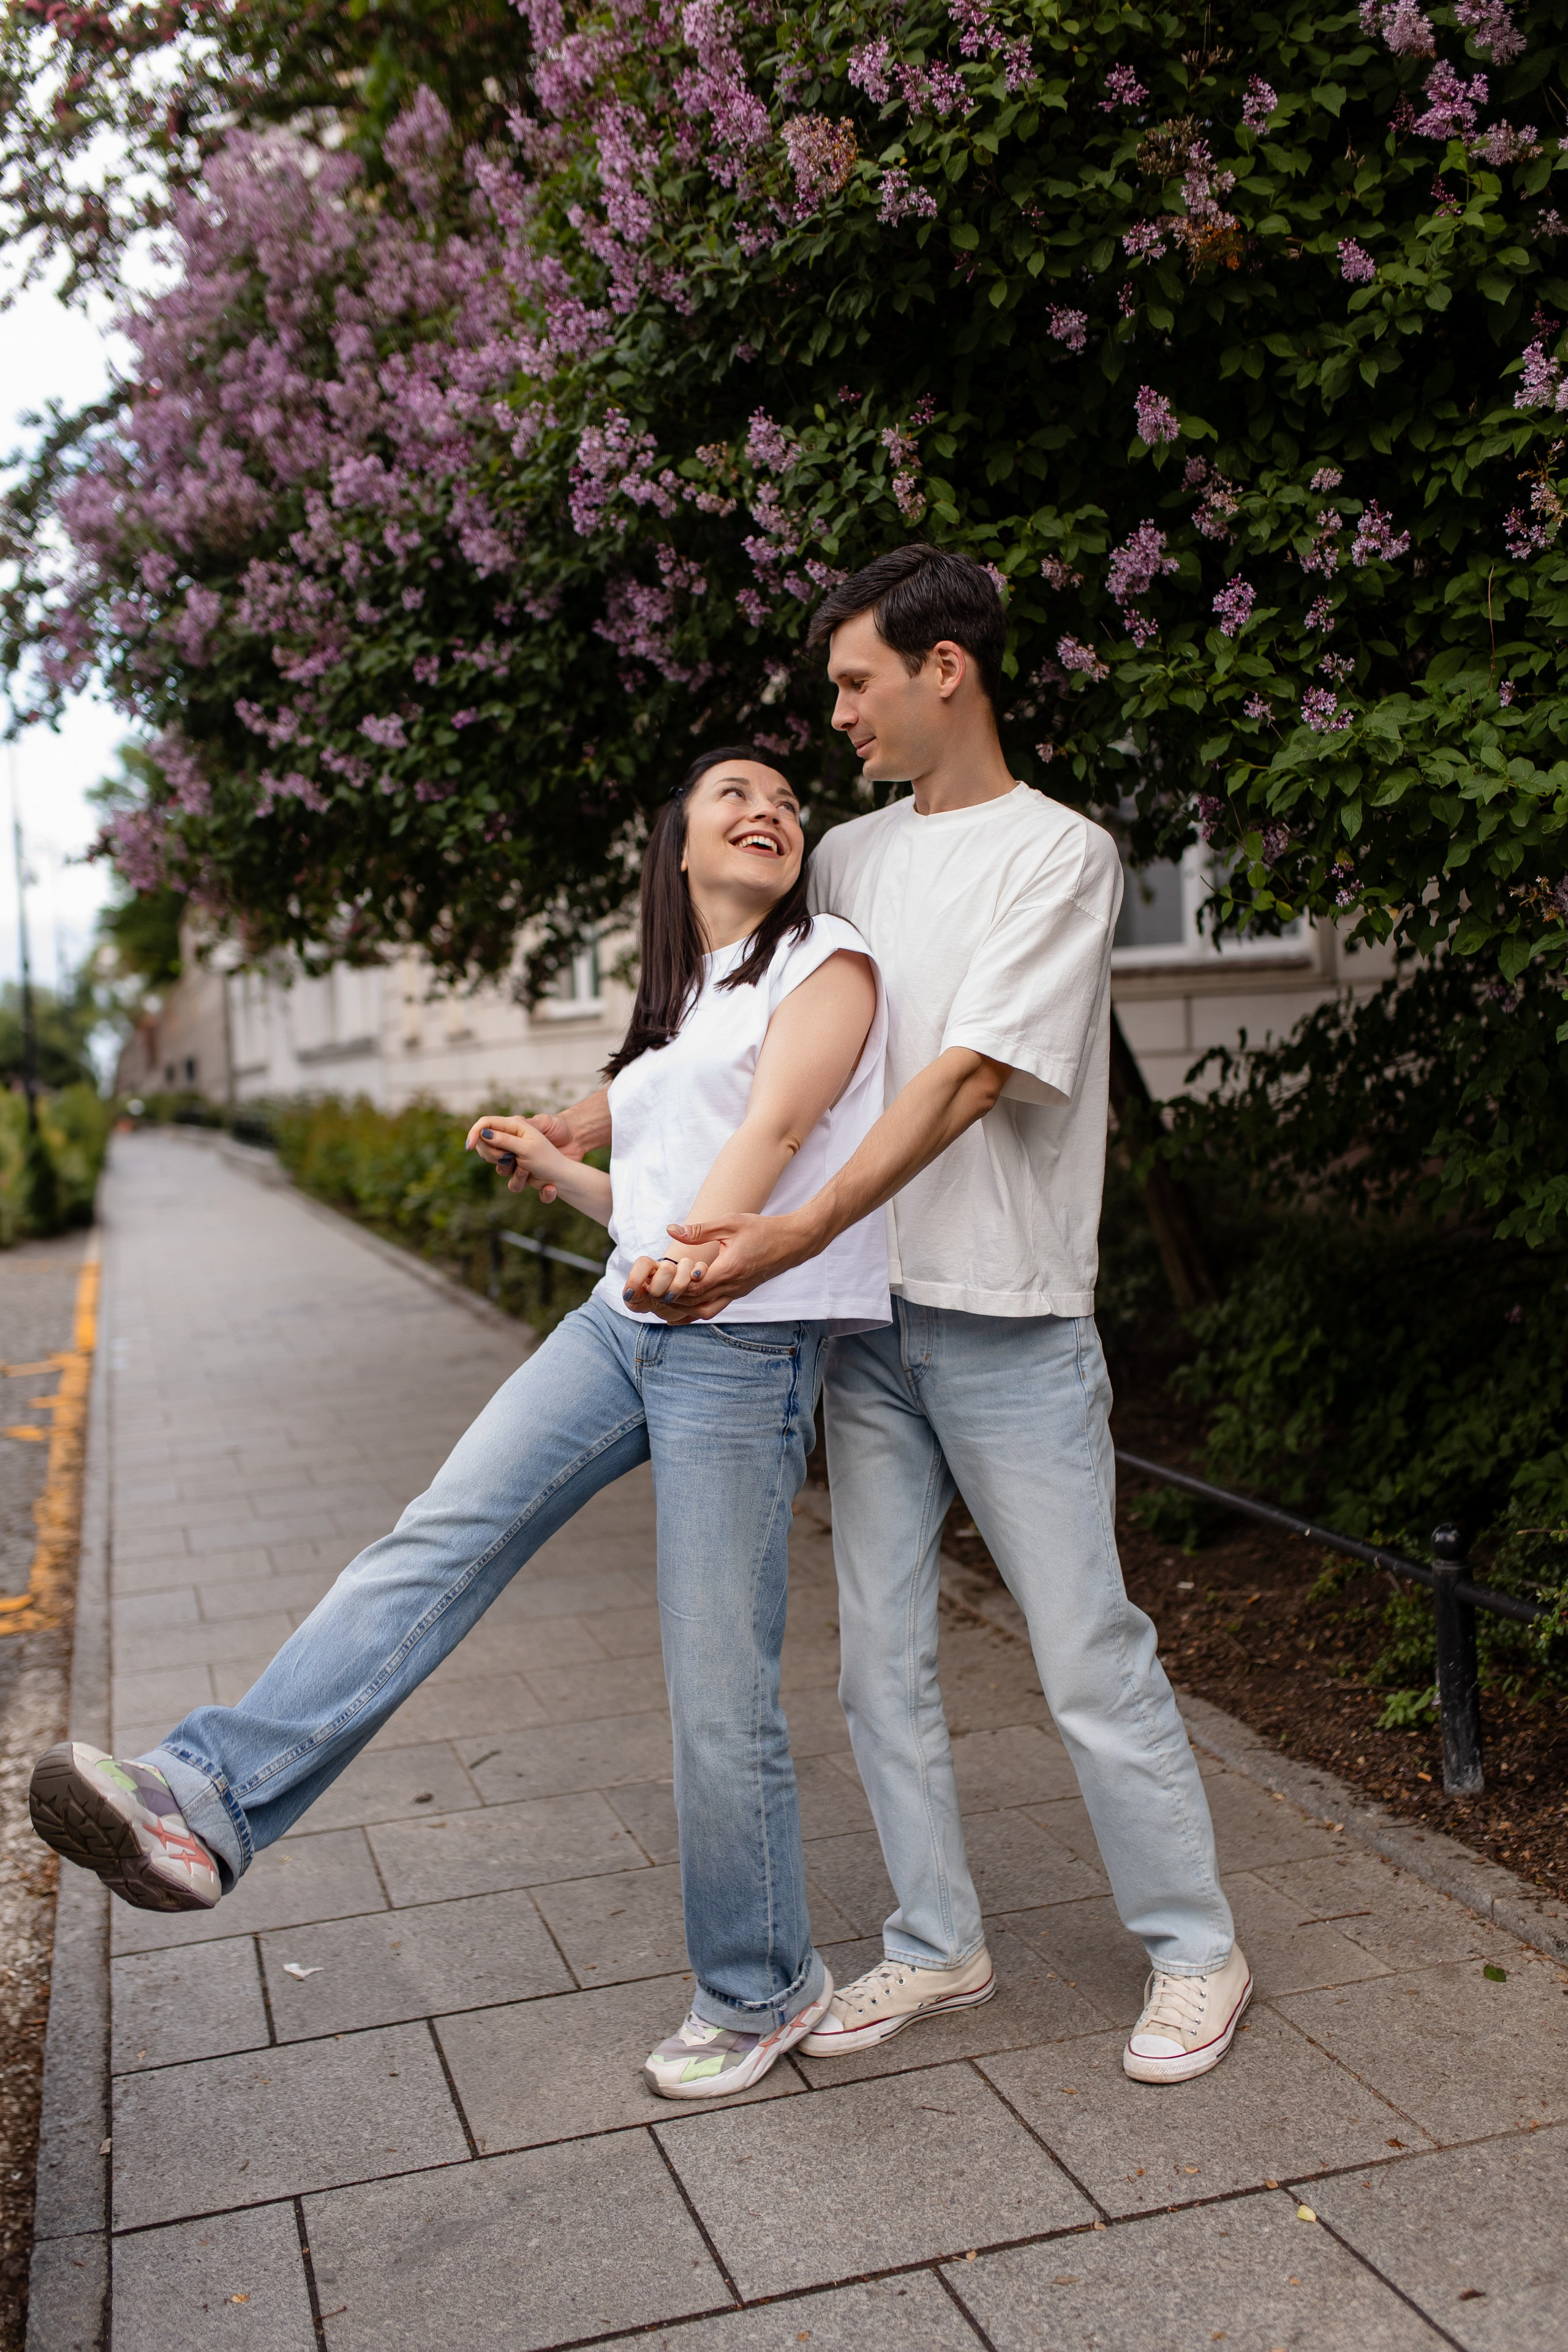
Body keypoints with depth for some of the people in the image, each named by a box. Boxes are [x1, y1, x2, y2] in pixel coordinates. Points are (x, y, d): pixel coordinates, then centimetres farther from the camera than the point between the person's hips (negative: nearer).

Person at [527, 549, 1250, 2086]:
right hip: (870, 1322, 6)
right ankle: (937, 1945, 28)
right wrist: (600, 1118, 10)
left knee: (1088, 1656, 2)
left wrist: (796, 1235, -28)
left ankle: (1194, 1951, 22)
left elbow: (967, 1079, -19)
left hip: (1010, 1324, -6)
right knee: (880, 1658, 11)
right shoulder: (848, 857, 12)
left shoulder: (1058, 852, -8)